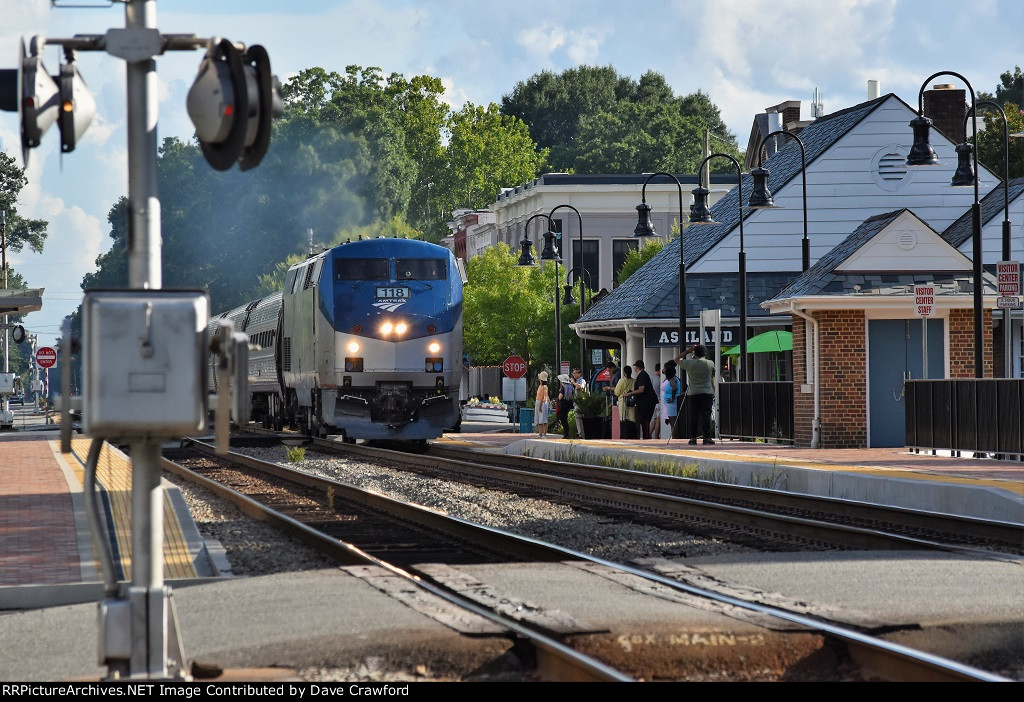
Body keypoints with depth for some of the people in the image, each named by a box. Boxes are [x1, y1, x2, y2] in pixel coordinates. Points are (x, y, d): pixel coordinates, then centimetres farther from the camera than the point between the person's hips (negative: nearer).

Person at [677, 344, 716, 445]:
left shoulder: (689, 363, -2)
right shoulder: (710, 364, 2)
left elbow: (677, 360, 16)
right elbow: (713, 379, 10)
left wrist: (687, 351, 16)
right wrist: (714, 393, 18)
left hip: (693, 394, 0)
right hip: (707, 393, 0)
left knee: (693, 416, 3)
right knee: (706, 415, -2)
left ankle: (693, 438, 3)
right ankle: (707, 437, -6)